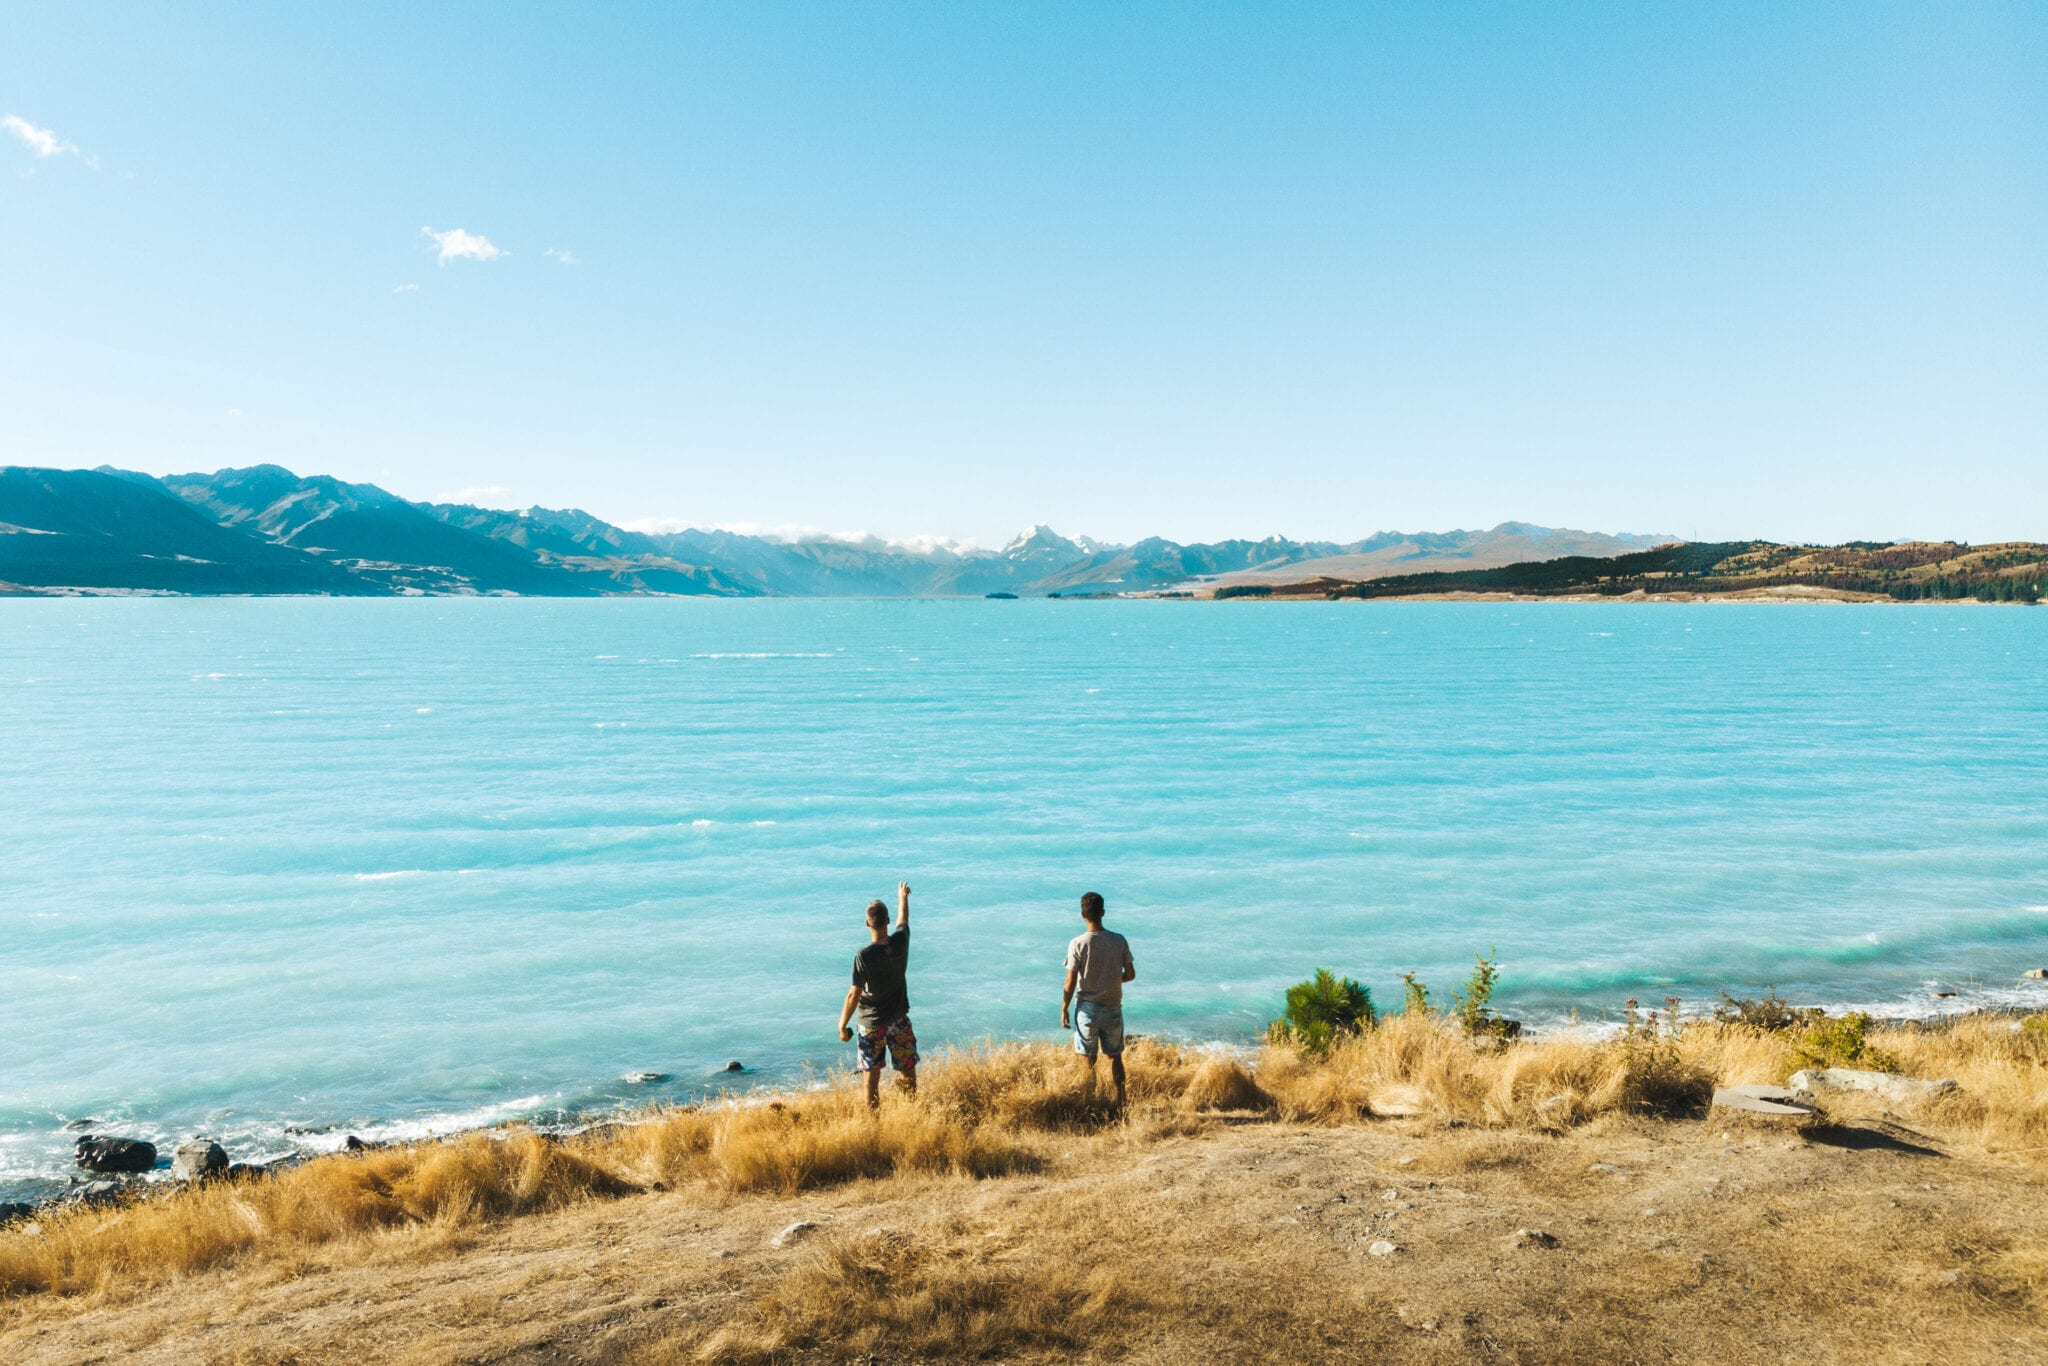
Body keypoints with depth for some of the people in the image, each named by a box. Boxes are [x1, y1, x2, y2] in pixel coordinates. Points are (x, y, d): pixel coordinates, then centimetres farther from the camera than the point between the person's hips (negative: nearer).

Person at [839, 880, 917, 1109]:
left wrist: (842, 1025, -4)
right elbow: (903, 919, 13)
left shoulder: (864, 957, -22)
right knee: (908, 1072, 14)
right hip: (899, 1019, 4)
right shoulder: (901, 942, -11)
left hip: (872, 1023, -3)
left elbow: (854, 995, -17)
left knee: (872, 1074, 9)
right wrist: (903, 897, 32)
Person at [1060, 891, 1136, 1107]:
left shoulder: (1077, 944, -14)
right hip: (1113, 1008, 2)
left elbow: (1071, 982, -12)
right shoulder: (1119, 941, -7)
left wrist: (1064, 1009, 0)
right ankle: (1120, 1103, 18)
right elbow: (1131, 974, 0)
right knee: (1115, 1057, 16)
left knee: (1089, 1060, 11)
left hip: (1087, 1008, -2)